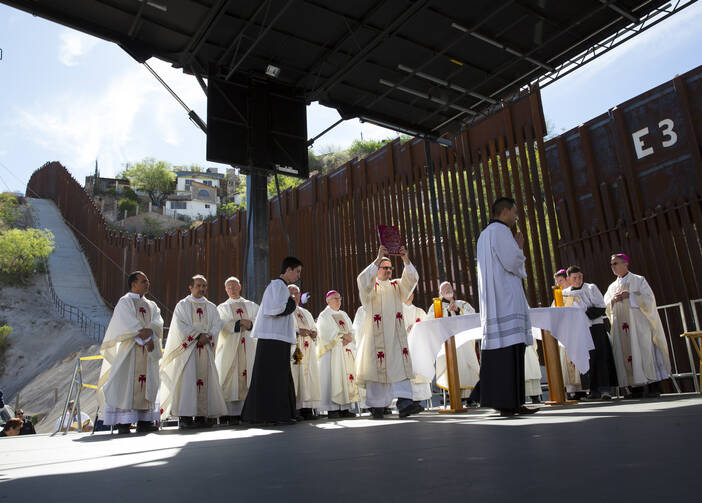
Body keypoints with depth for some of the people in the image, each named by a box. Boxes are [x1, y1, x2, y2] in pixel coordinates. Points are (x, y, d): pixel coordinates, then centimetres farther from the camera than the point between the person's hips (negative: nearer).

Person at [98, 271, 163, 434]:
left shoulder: (151, 305, 18)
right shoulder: (125, 302, 0)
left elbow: (158, 323, 2)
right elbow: (130, 325, -12)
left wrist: (149, 331, -18)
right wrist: (145, 340, -16)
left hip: (148, 352, 6)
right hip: (130, 350, -6)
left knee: (147, 384, 3)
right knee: (127, 383, -7)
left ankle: (144, 421, 6)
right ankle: (123, 422, -4)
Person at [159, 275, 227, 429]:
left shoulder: (211, 307, 16)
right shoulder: (182, 305, 6)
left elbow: (216, 326, 6)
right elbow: (180, 326, -6)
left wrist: (206, 337, -12)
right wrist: (198, 335, -14)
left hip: (205, 349, 3)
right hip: (187, 348, -3)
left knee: (205, 380, -1)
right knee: (187, 380, -10)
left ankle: (201, 416, 2)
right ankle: (185, 417, -9)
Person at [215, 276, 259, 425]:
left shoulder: (251, 306, 17)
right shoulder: (222, 308, 13)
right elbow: (223, 327, -4)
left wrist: (250, 324, -16)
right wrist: (239, 323, -13)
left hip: (247, 348, 2)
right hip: (229, 348, -1)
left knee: (246, 379, -4)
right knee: (229, 378, -6)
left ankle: (244, 412, -4)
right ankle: (226, 414, -6)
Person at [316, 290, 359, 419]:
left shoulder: (343, 315, 20)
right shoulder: (324, 316, 1)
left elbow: (351, 331, 12)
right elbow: (327, 334, -11)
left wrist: (348, 337, -9)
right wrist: (343, 337, -11)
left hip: (346, 352, 6)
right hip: (332, 350, -6)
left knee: (347, 377, 1)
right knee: (333, 378, -11)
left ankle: (344, 408, 3)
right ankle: (332, 409, -10)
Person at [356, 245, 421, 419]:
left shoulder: (397, 286, 18)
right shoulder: (371, 287, 8)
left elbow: (411, 278, 2)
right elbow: (363, 279, -15)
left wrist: (406, 259, -13)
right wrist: (378, 258, -21)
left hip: (396, 334, 3)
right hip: (376, 333, -3)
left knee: (400, 365, -9)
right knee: (376, 366, -5)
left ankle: (404, 402, -17)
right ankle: (376, 405, 1)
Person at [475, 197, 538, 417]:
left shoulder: (484, 235, 25)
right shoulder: (500, 231, -6)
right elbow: (512, 263, -14)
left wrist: (514, 249, 25)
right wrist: (519, 247, 4)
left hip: (493, 300, 10)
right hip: (505, 299, -10)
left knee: (497, 347, 6)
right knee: (509, 347, -12)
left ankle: (498, 399, 7)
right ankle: (509, 402, -13)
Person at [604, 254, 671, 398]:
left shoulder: (639, 280, 6)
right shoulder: (612, 287, 18)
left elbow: (649, 299, -4)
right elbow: (605, 306, 12)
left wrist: (630, 295, -15)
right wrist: (613, 300, -8)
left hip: (638, 324, -4)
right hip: (621, 327, 4)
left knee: (644, 351, -8)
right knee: (626, 352, -4)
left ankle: (654, 386, -4)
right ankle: (637, 387, -3)